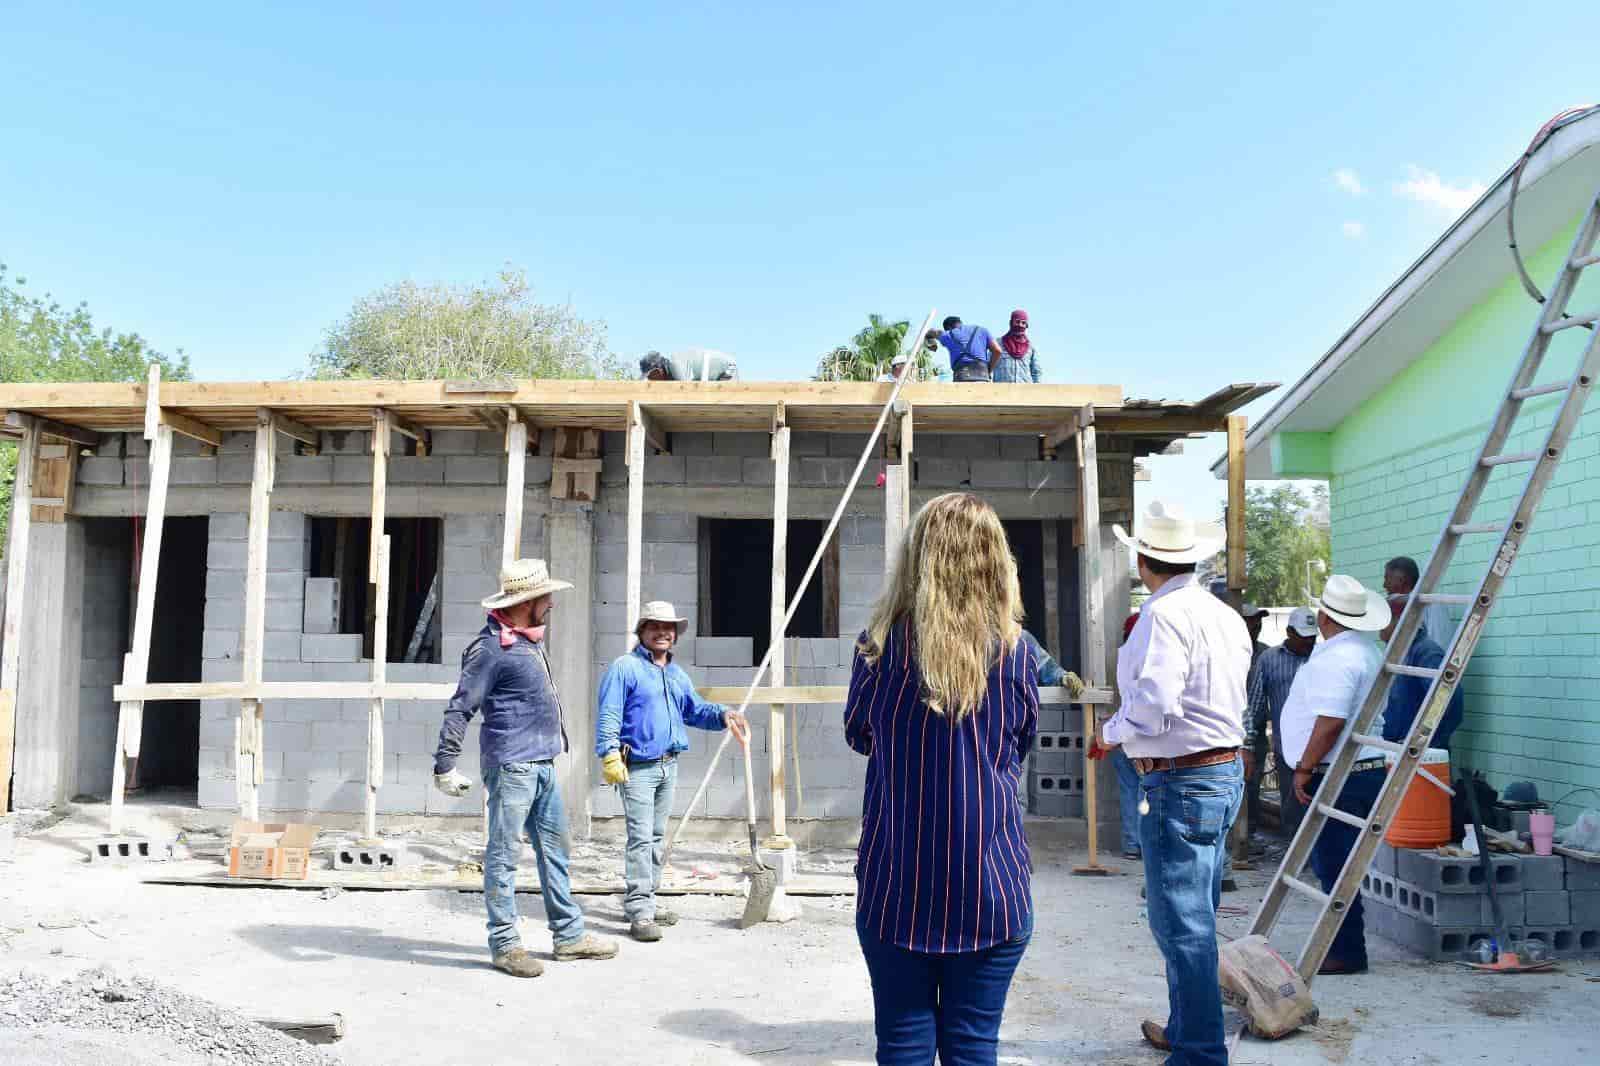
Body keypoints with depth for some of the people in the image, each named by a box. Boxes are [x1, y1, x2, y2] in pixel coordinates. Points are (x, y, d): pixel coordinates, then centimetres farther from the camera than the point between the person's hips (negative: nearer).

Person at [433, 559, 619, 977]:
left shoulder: (530, 640, 14)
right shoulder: (491, 647, -14)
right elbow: (460, 708, -15)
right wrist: (444, 766, -17)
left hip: (542, 763, 10)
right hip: (511, 765, -10)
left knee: (554, 848, 15)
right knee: (504, 853, 0)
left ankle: (569, 935, 24)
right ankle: (505, 945, 10)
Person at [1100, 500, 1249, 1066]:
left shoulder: (1165, 613, -17)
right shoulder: (1225, 614, 11)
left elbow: (1155, 705, -26)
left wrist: (1112, 730, -7)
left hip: (1179, 783, -10)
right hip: (1225, 770, 10)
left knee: (1181, 924, -2)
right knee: (1197, 917, 20)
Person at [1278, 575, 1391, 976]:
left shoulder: (1336, 659, -19)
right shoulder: (1366, 649, 15)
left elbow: (1330, 722, -25)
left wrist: (1304, 768, -16)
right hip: (1360, 772, 11)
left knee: (1335, 867, -3)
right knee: (1332, 864, 16)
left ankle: (1347, 954, 4)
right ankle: (1343, 944, 24)